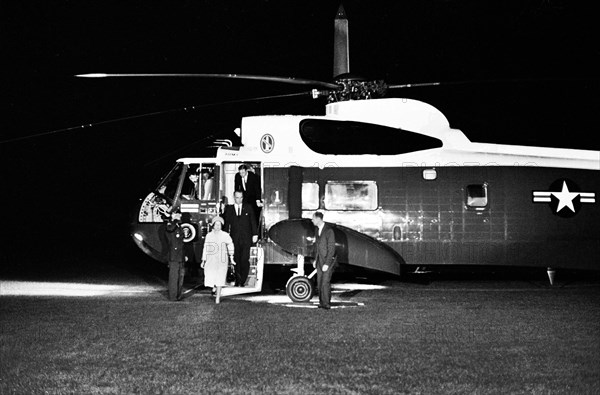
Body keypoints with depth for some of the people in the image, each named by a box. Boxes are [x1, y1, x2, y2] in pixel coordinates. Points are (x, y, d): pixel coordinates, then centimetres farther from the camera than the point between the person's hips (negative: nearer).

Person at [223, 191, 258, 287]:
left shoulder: (248, 207, 10)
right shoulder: (229, 209, 11)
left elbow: (253, 221, 8)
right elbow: (226, 223, 10)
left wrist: (255, 234, 1)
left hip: (246, 238, -1)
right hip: (234, 238, 1)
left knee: (245, 260, -10)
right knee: (236, 260, 1)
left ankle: (242, 280, -5)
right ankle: (238, 280, 7)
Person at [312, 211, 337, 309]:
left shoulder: (329, 231, -18)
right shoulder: (317, 230, 8)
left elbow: (332, 248, -19)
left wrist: (327, 264, -21)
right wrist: (315, 259, 16)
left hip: (328, 260, -8)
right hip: (320, 260, 8)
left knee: (325, 282, -13)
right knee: (319, 282, 5)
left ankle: (327, 304, -6)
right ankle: (322, 302, 11)